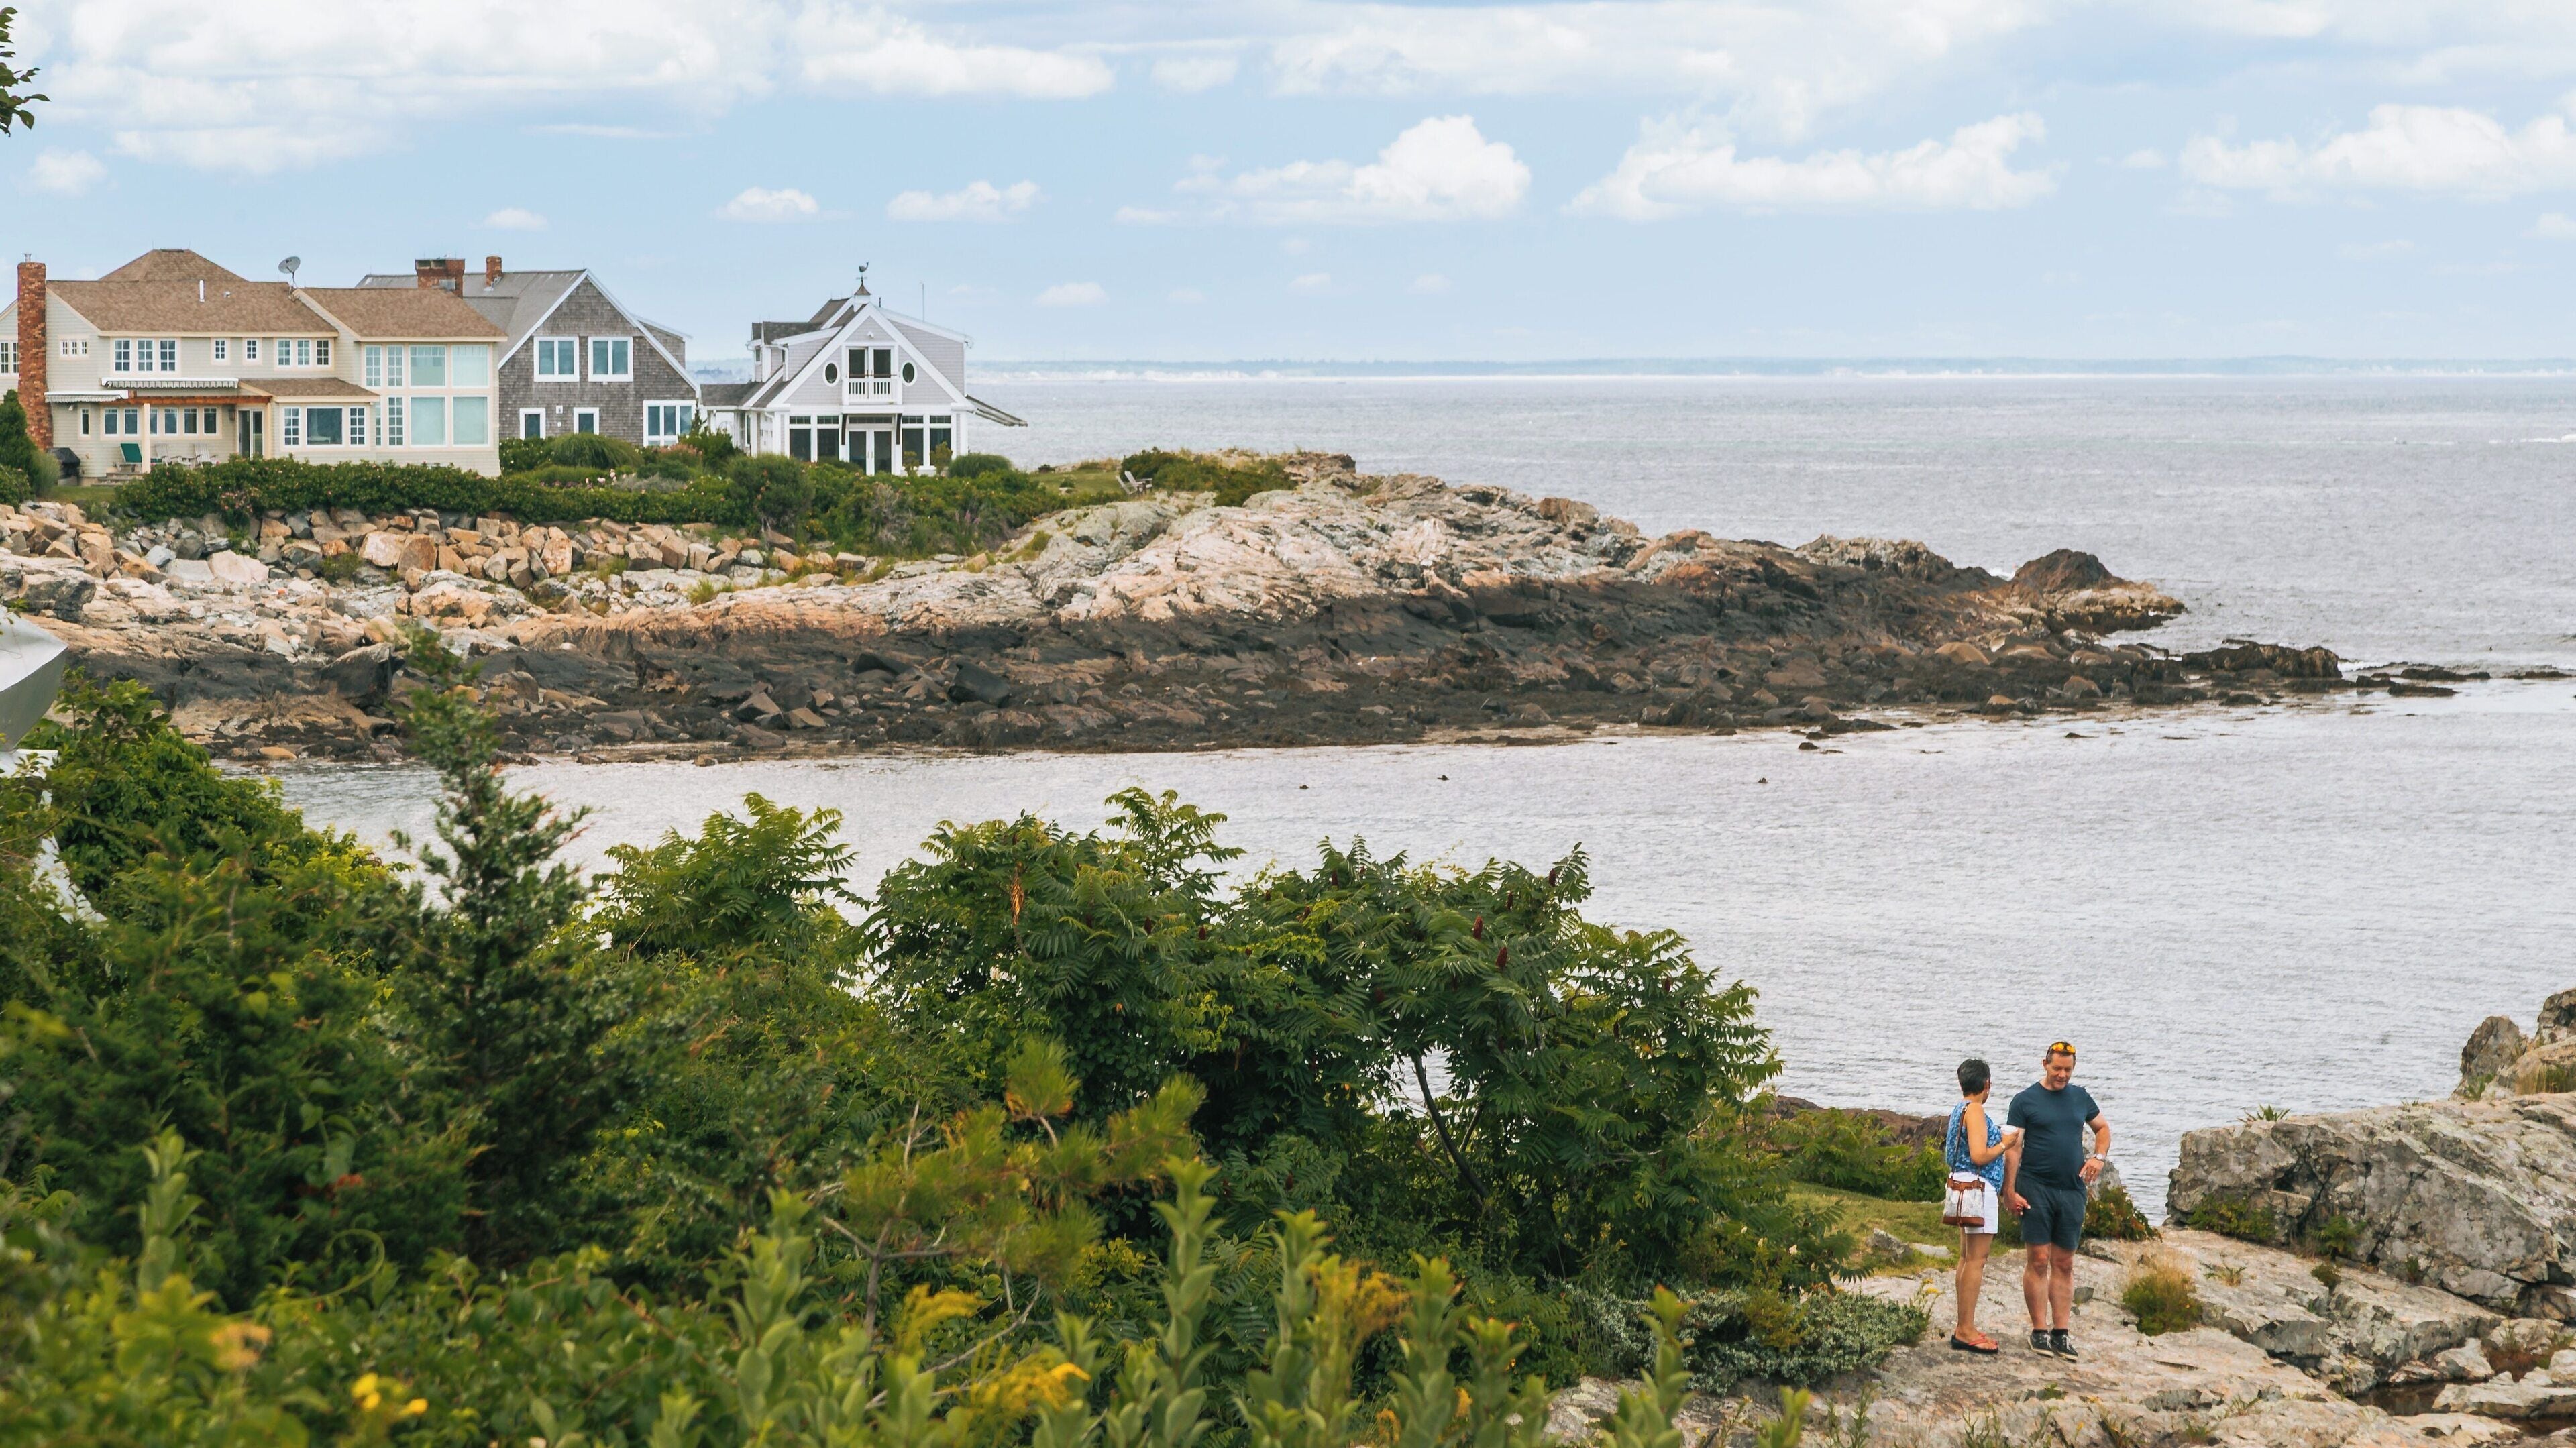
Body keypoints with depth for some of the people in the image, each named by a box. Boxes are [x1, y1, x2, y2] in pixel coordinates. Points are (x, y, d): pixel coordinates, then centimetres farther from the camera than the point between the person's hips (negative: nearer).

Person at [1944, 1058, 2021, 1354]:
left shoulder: (1959, 1110, 15)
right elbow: (1979, 1156, -21)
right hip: (1979, 1188, -11)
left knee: (1967, 1258, 13)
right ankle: (1966, 1331, -11)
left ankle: (1964, 1328, 15)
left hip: (1964, 1185, 11)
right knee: (1976, 1259, -9)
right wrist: (2005, 1144, -6)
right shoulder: (1975, 1111, -14)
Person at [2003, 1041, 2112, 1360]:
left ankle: (2061, 1332, 7)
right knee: (2038, 1261, -5)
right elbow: (2013, 1148, -3)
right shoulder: (2026, 1100, -1)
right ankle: (2039, 1331, 1)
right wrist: (2010, 1191, -10)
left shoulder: (2080, 1097, 12)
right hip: (2036, 1189, -4)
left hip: (2072, 1190, 4)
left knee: (2064, 1264, 5)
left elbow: (2102, 1128, 26)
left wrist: (2099, 1157, 6)